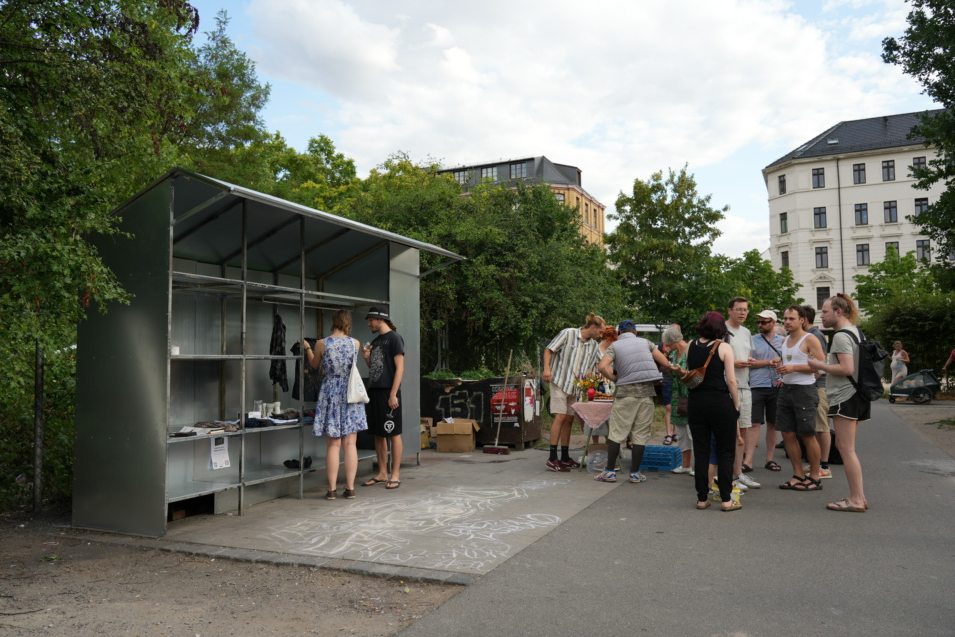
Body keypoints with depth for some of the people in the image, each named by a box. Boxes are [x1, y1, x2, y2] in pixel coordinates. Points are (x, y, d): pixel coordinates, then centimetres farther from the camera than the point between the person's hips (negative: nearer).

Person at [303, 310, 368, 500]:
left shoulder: (322, 344, -7)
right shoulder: (355, 343, -3)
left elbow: (314, 365, 10)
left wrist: (307, 348, 27)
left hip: (330, 393, -1)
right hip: (350, 394, 1)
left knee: (333, 444, 5)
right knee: (350, 444, 5)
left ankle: (332, 489, 8)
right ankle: (350, 488, 8)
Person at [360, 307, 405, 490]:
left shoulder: (394, 338, -6)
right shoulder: (375, 341, 17)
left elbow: (399, 367, -12)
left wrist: (393, 394, -17)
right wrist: (366, 358, 3)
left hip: (388, 392, -8)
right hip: (374, 392, 8)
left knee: (394, 434, -2)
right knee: (379, 434, 11)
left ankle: (395, 475, 3)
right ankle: (382, 473, 18)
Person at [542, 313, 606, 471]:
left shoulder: (594, 346, 10)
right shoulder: (568, 333, -7)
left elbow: (590, 367, 15)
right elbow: (549, 350, -6)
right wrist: (547, 368, -18)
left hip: (576, 386, 7)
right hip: (560, 381, -7)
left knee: (569, 419, 8)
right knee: (560, 417, -13)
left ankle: (565, 458, 17)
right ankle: (552, 459, -11)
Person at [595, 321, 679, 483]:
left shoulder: (615, 346, 3)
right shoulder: (645, 343, 11)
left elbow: (602, 366, -13)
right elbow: (665, 363, 7)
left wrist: (614, 378, 2)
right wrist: (672, 368, 28)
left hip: (626, 391, -2)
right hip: (646, 392, 2)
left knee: (617, 432, 3)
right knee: (640, 433, 7)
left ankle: (610, 472, 4)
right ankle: (635, 473, 11)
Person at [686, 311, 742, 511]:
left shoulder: (691, 346, 5)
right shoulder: (724, 348, -6)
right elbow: (731, 380, -8)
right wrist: (736, 406, -2)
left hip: (696, 402, 4)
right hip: (720, 402, -3)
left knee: (700, 451, 9)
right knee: (725, 452, 6)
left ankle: (702, 498, 14)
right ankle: (726, 499, 8)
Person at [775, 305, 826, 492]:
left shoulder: (810, 340, -7)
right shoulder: (785, 341, 16)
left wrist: (794, 368, -20)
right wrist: (780, 368, 7)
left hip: (804, 390, -8)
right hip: (786, 389, 8)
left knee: (808, 435, -2)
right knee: (788, 434, 7)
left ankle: (815, 478, 9)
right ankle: (798, 475, 17)